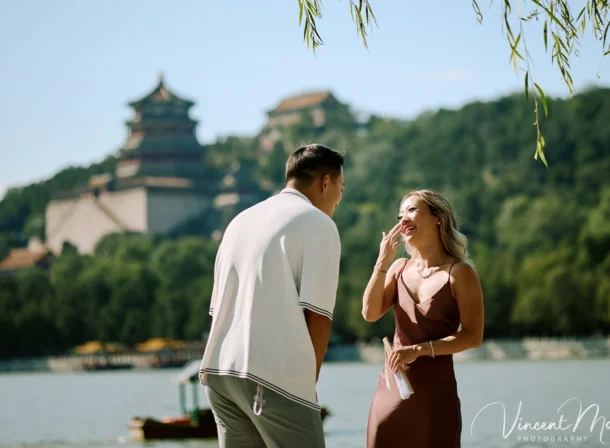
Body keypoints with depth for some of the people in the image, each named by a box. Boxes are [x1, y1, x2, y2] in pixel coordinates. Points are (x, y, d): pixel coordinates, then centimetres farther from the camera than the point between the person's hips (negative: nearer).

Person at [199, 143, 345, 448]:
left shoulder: (242, 220, 20)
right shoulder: (319, 224, -1)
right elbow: (316, 315, -9)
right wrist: (308, 384, 1)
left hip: (219, 369, 7)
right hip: (275, 376, -7)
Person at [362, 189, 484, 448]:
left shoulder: (459, 273, -7)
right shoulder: (400, 268, 8)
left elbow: (473, 336, -12)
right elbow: (370, 313, -2)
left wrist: (418, 349, -19)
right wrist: (382, 262, -9)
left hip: (435, 390, -5)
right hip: (390, 387, 5)